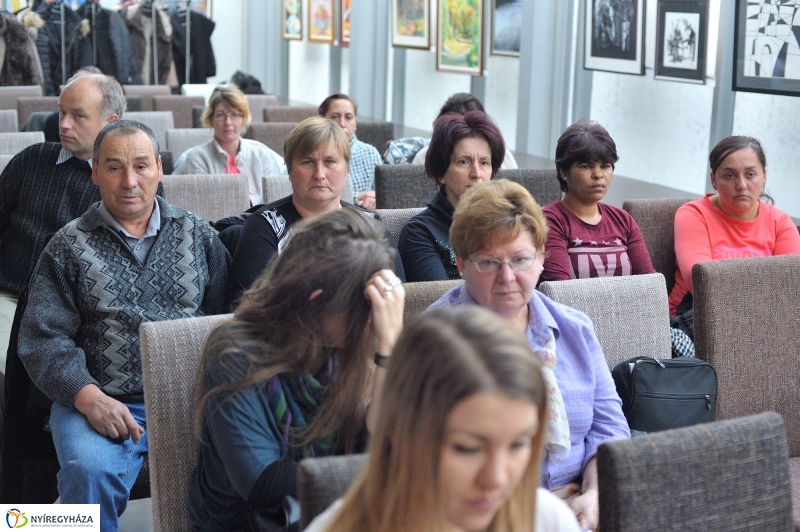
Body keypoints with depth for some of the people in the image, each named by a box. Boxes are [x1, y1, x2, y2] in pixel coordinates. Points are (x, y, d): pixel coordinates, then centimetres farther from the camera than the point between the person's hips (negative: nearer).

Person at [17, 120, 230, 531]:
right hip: (100, 402, -1)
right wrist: (88, 396, -15)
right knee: (90, 470, -32)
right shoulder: (68, 247, 8)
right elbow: (43, 338, 1)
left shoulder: (197, 235, 14)